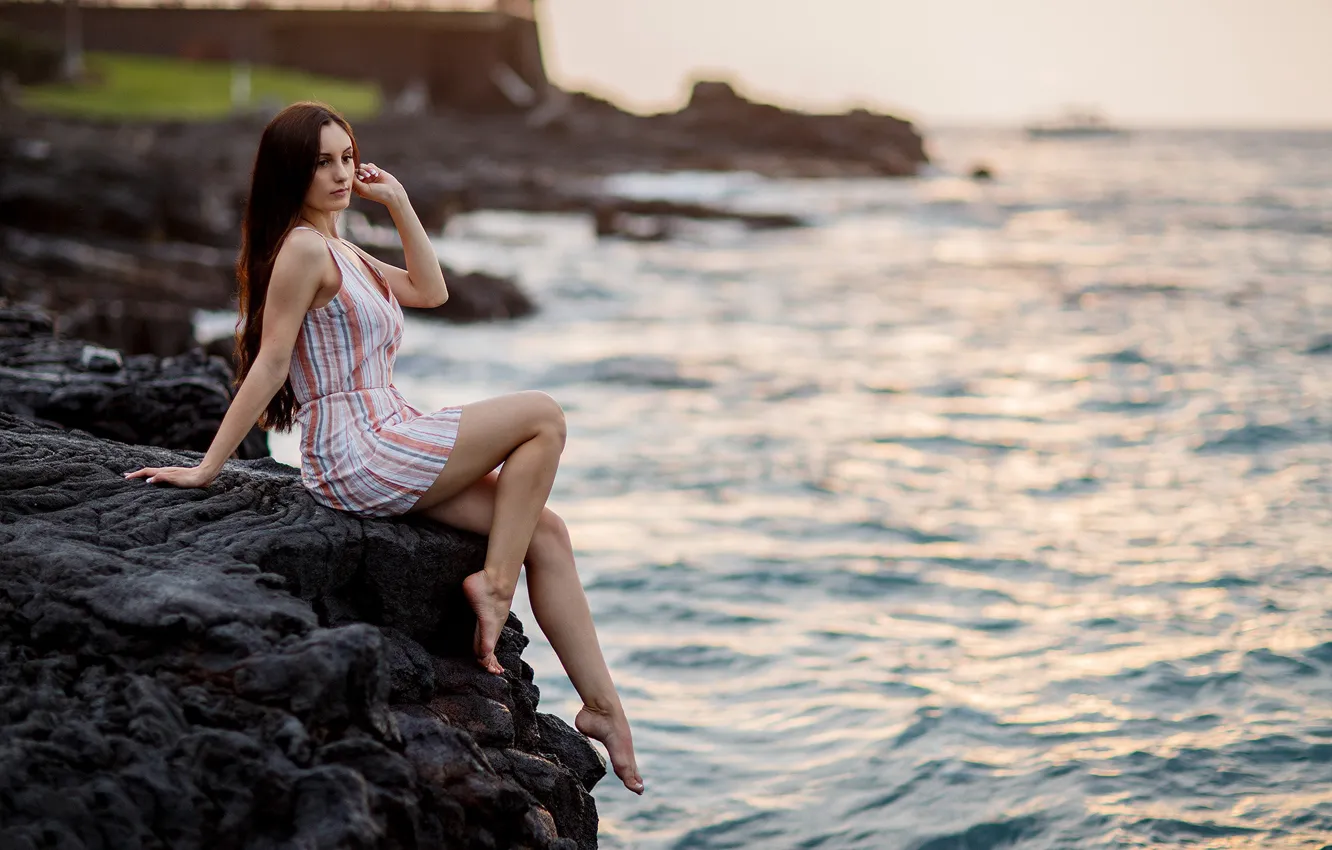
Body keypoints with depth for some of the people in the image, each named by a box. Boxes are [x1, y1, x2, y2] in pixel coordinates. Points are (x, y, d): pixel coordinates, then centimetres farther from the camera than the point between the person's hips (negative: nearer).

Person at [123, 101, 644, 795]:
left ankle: (601, 704, 6)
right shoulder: (303, 249, -12)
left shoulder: (340, 251, 18)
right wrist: (206, 468, -12)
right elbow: (268, 365, -13)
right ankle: (494, 582, -3)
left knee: (545, 533, 4)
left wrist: (398, 203, 15)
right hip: (358, 454, -9)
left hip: (386, 443, 9)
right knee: (543, 418, -6)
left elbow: (430, 291, 23)